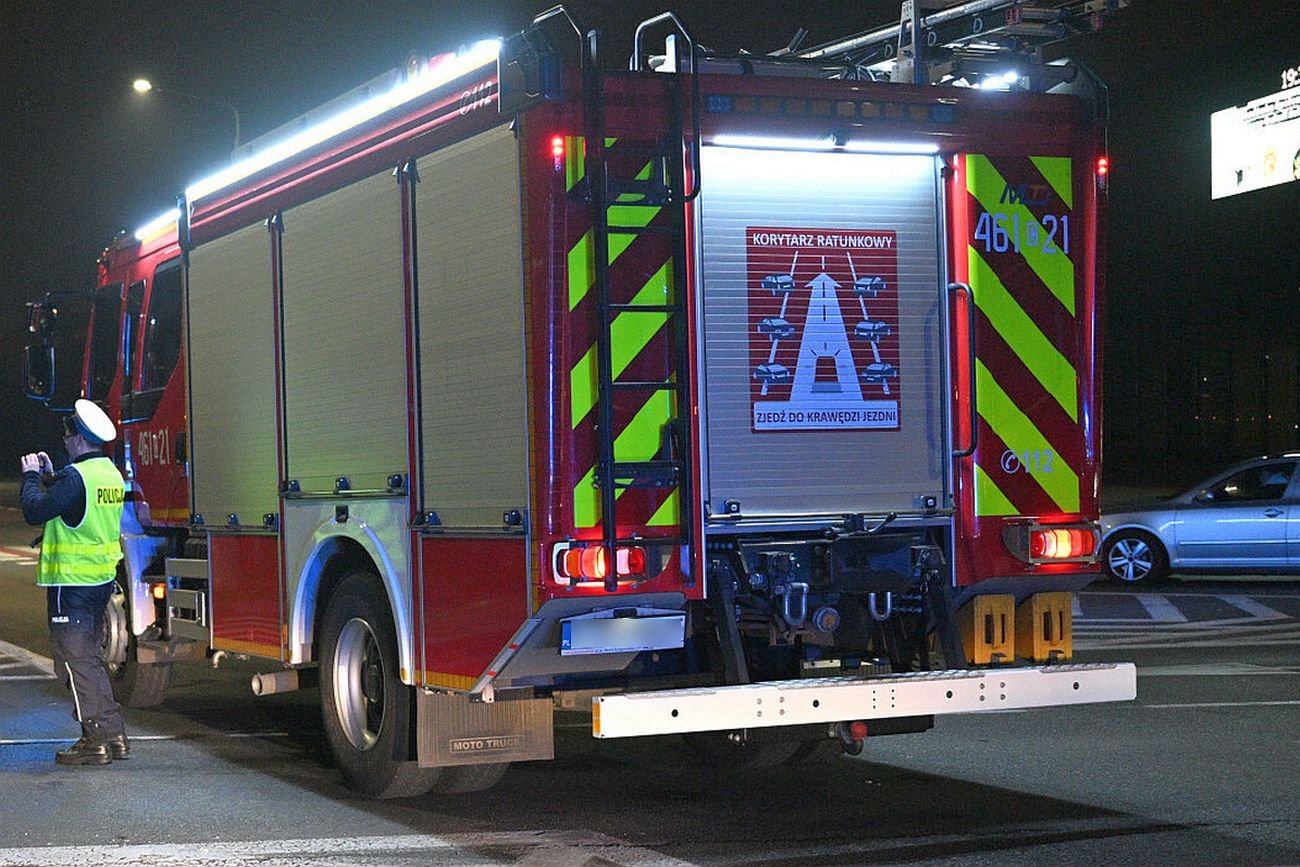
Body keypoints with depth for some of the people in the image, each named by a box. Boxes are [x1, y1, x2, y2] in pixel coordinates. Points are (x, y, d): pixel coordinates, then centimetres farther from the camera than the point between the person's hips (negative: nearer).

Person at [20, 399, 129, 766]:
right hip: (102, 579, 9)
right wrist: (48, 476, 21)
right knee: (89, 657, 17)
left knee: (75, 660, -4)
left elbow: (35, 511, -19)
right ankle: (114, 734, 18)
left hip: (72, 581, -9)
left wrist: (32, 476, -4)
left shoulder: (76, 477, -19)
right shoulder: (111, 474, 11)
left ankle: (96, 739, -4)